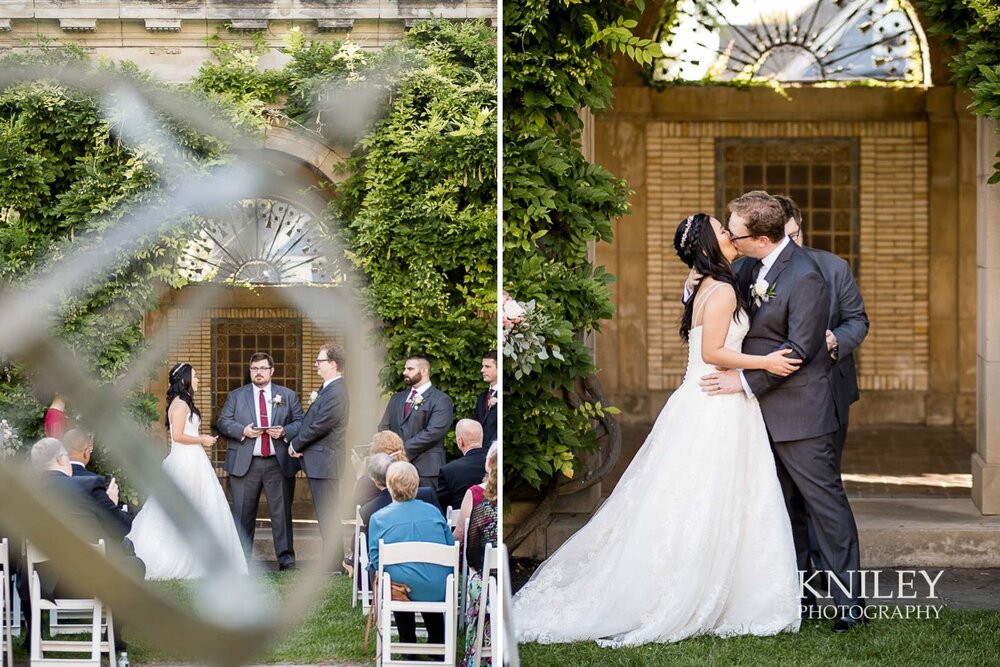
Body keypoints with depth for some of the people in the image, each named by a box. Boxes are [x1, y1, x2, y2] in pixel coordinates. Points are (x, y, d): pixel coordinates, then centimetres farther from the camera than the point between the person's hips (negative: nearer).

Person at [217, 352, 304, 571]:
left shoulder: (288, 396, 13)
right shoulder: (236, 396, 12)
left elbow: (300, 422, 9)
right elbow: (223, 422, 5)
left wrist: (285, 432, -11)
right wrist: (243, 431, -12)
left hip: (279, 463, 0)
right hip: (245, 463, 0)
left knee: (282, 512, 0)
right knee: (243, 514, 1)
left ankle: (286, 558, 5)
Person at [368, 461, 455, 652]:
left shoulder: (379, 518, -4)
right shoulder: (433, 511, 4)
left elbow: (375, 560, -4)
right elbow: (451, 550, 8)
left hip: (402, 588, -2)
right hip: (440, 590, 2)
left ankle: (408, 643, 35)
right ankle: (437, 642, 41)